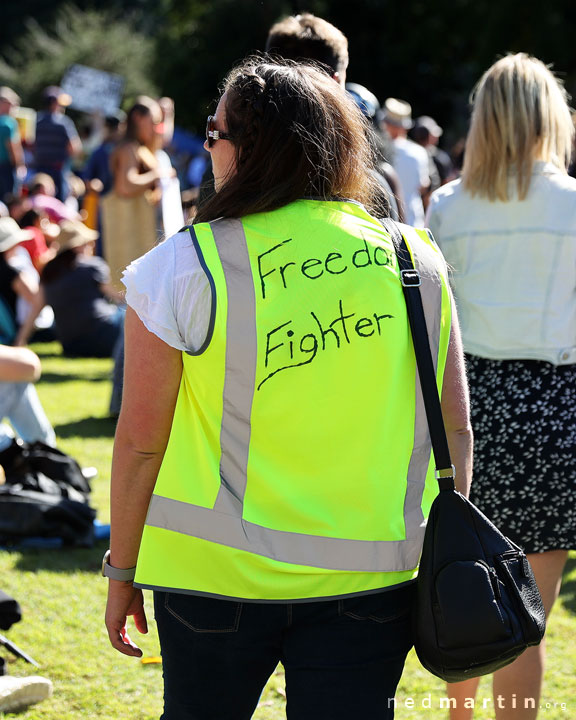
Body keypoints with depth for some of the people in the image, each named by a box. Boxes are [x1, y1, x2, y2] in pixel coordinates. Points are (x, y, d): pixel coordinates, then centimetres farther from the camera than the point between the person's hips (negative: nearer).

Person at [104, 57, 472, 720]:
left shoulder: (182, 267, -9)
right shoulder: (415, 260, 1)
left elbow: (140, 440, -6)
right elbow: (455, 428, 5)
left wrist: (121, 572, 4)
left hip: (220, 573, -2)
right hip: (371, 579, 2)